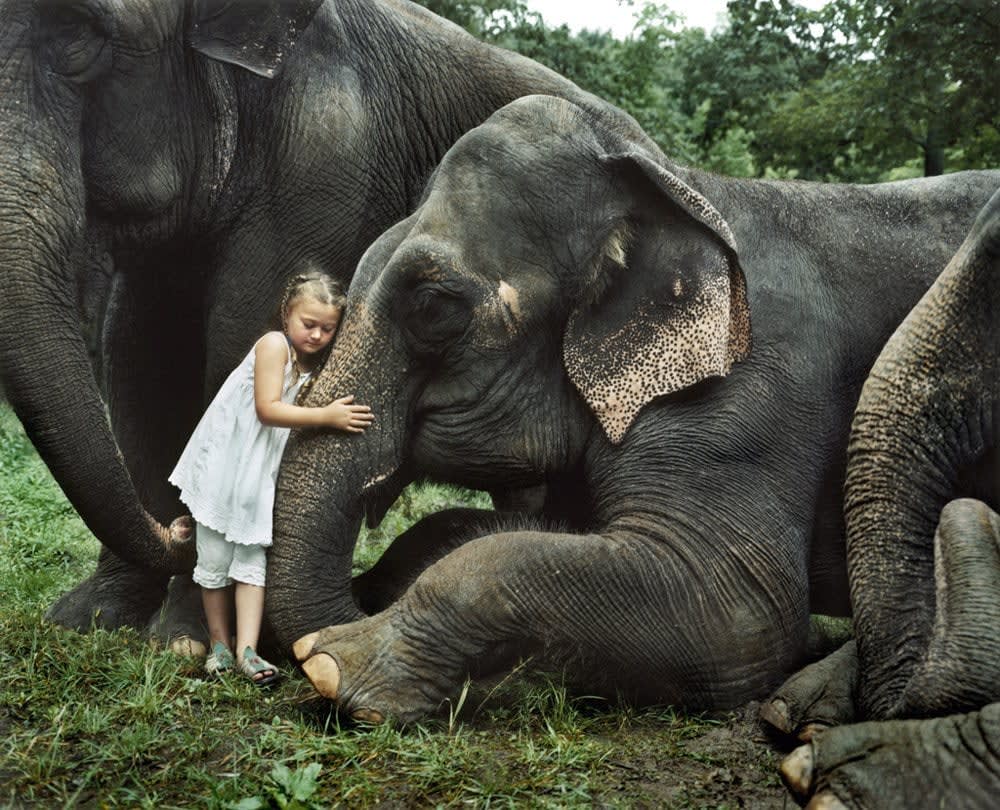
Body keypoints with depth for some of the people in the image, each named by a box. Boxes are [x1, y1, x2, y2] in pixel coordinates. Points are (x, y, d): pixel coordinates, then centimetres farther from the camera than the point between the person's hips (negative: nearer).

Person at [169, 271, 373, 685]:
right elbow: (267, 409, -24)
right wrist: (325, 417, -29)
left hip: (260, 475, 5)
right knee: (215, 558, 4)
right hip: (222, 461, -5)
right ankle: (220, 645, 17)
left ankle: (246, 650, -1)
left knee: (252, 558, 1)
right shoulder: (274, 344, -16)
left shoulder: (317, 365, 5)